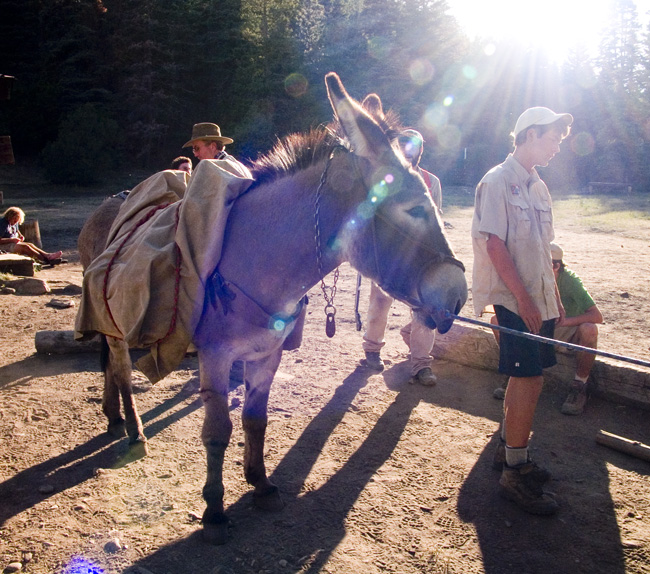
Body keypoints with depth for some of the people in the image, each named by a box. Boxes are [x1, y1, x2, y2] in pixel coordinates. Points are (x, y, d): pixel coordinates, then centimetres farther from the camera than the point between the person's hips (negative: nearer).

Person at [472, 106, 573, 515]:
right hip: (515, 300, -8)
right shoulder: (498, 181, -10)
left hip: (539, 300, 8)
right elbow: (495, 244, -17)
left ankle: (508, 448, 30)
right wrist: (523, 297, -20)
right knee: (529, 380, -8)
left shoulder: (538, 186, 16)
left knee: (526, 379, 14)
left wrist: (555, 297, 17)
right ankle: (515, 473, 2)